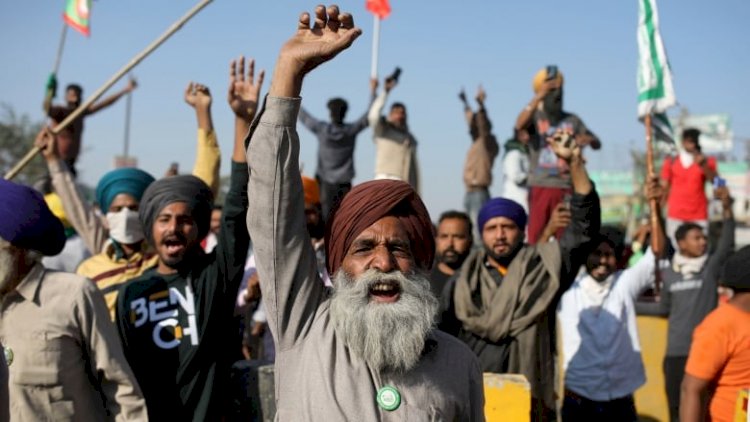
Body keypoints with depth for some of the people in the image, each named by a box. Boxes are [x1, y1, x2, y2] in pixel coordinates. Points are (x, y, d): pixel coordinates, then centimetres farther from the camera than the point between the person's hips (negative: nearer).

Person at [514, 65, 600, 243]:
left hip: (567, 186, 3)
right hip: (540, 186, -3)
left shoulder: (572, 120, 12)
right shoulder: (535, 116, 3)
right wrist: (538, 97, -24)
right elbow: (519, 125, -20)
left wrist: (588, 139, -12)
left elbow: (597, 144, 12)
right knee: (536, 234, -6)